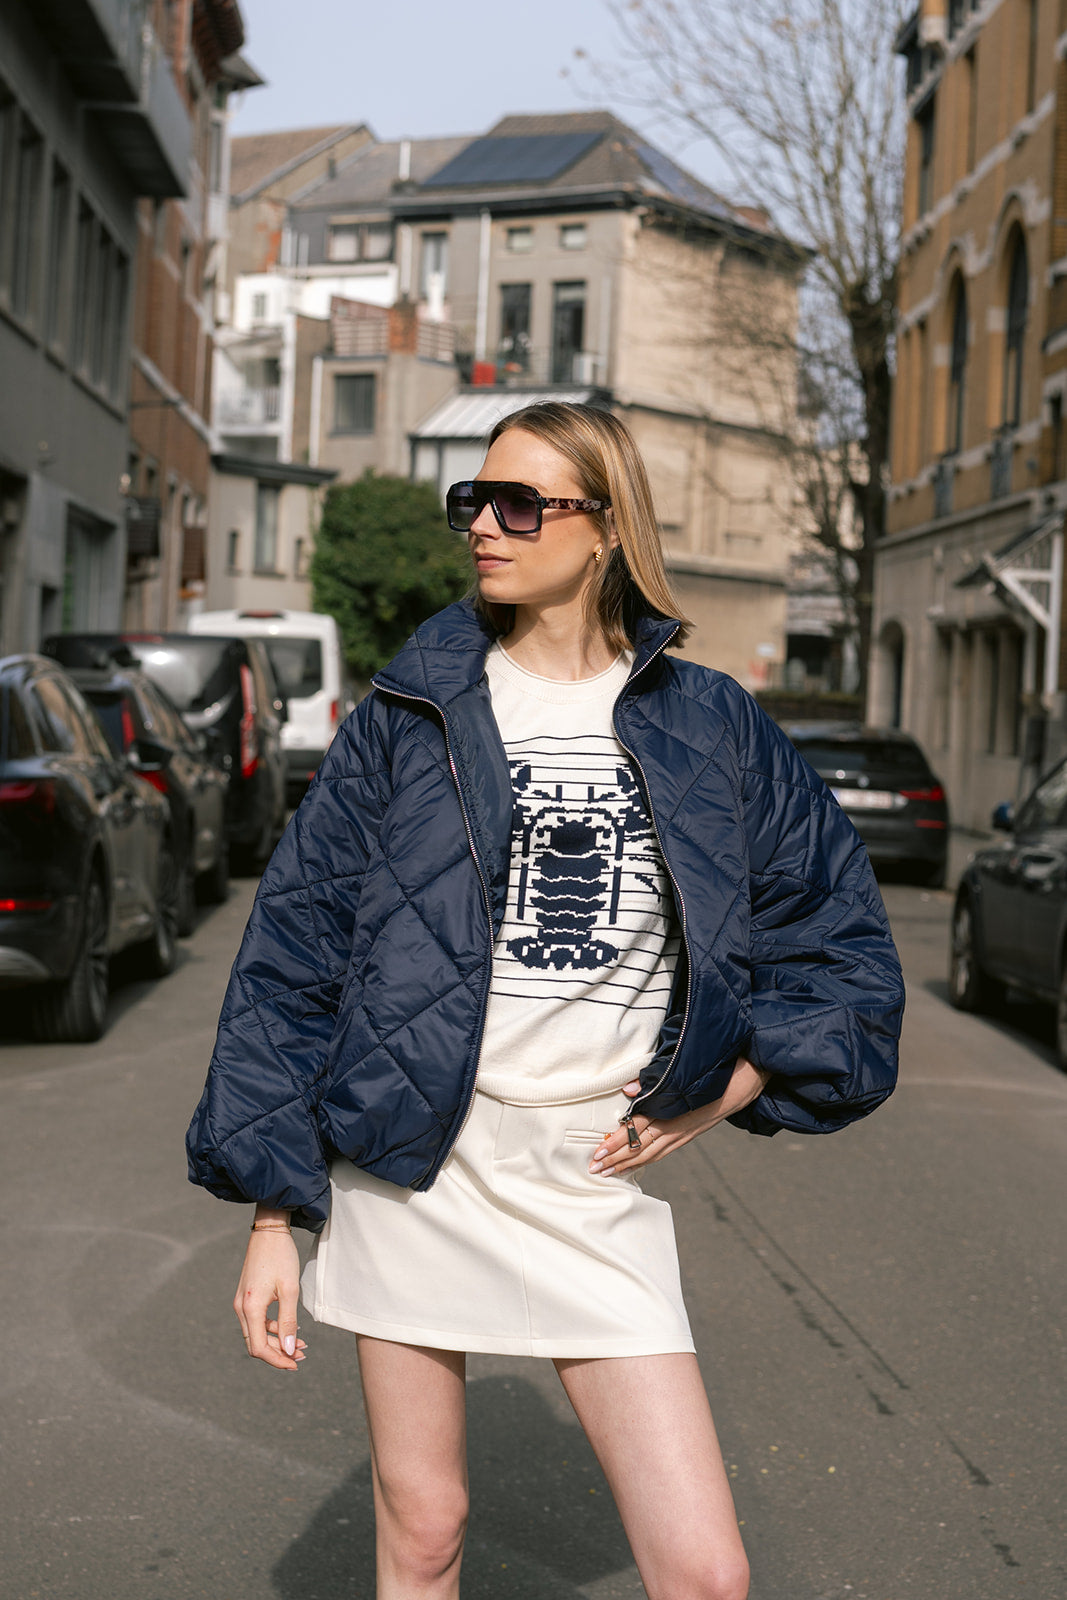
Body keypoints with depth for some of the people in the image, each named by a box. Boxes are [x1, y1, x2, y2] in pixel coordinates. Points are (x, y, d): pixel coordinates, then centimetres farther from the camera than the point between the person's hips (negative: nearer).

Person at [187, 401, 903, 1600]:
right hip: (414, 1162, 0)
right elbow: (292, 957, 1)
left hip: (599, 1183, 1)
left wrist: (725, 1091, -1)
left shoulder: (708, 727, 4)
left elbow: (842, 938, 12)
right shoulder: (410, 712, 1)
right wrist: (272, 1213, -2)